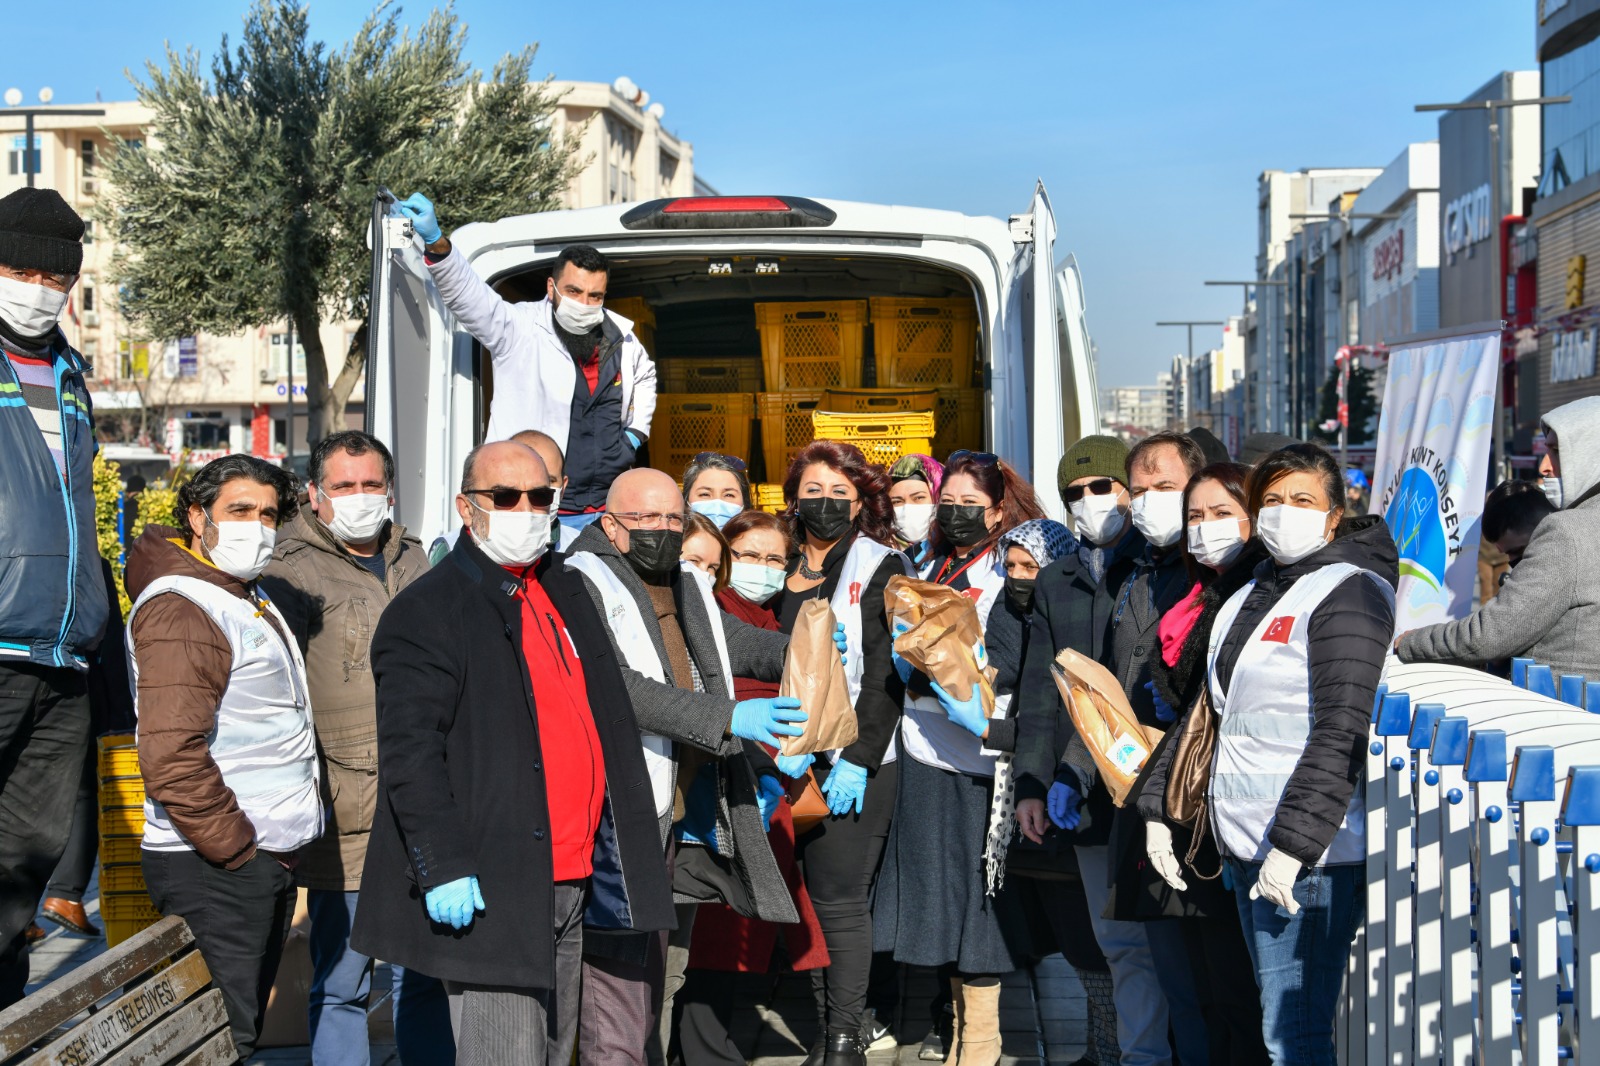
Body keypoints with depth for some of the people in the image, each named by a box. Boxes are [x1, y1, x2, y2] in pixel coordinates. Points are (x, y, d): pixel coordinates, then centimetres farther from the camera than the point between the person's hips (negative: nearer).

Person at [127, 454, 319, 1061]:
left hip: (265, 859, 10)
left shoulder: (250, 601, 17)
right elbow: (172, 758, -24)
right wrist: (237, 848, -17)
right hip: (215, 869, -10)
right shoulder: (180, 611, -15)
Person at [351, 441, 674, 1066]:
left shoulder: (566, 595, 17)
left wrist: (609, 855, 22)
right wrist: (442, 867, -21)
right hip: (488, 894, -8)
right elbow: (410, 752, -15)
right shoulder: (427, 610, -8)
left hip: (573, 883, 8)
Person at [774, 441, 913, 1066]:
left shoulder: (880, 569, -1)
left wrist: (859, 758, -15)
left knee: (839, 898, -7)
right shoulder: (783, 571, 15)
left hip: (857, 761, -5)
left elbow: (885, 674, -9)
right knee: (809, 896, 6)